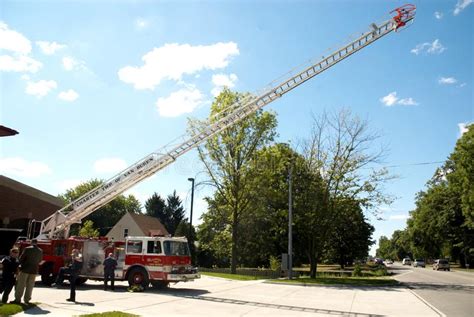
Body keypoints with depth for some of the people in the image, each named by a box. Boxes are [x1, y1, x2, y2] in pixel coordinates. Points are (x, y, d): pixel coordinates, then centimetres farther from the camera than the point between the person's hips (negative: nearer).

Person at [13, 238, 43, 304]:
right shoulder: (40, 251, 3)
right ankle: (27, 299, 13)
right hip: (34, 270, 3)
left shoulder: (27, 249, -9)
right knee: (30, 285, 10)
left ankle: (18, 299, 6)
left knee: (21, 285, 5)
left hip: (25, 269, -3)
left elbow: (21, 258, -6)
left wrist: (21, 264, 12)